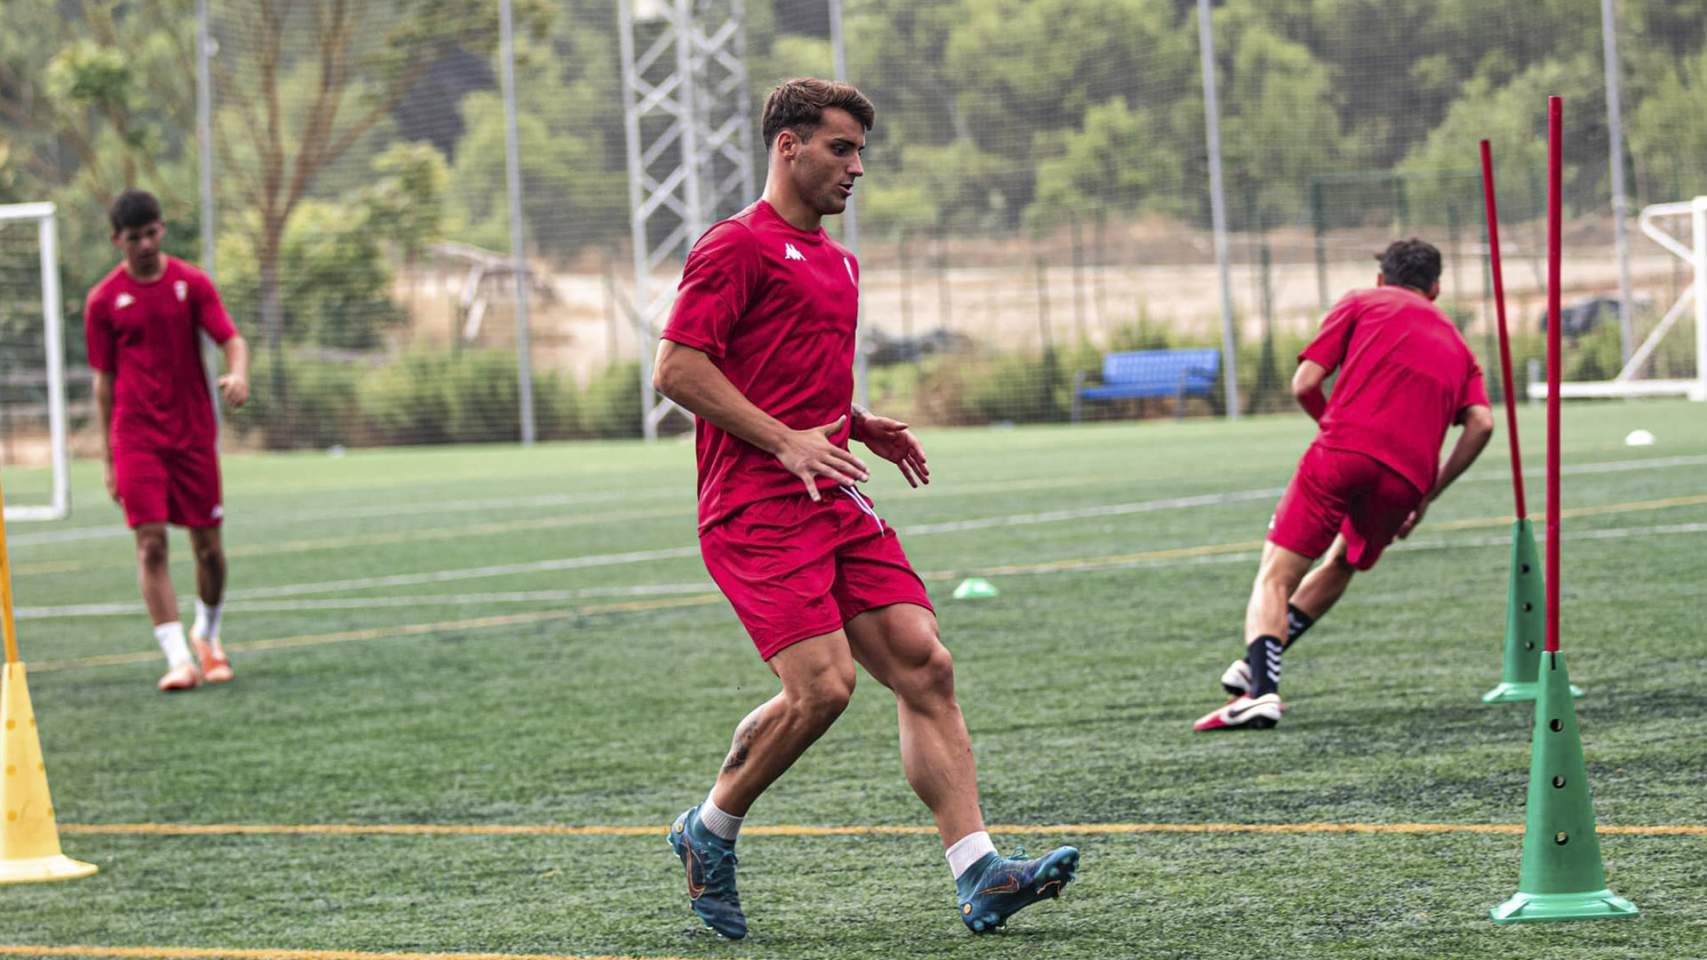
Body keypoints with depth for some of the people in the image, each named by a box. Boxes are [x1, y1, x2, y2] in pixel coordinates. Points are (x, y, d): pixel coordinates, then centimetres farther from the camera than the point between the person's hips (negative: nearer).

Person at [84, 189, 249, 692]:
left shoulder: (191, 283, 2)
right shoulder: (104, 301, 2)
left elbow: (231, 338, -6)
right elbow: (104, 380, 6)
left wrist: (239, 374, -30)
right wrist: (109, 456, 6)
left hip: (194, 433, 1)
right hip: (136, 438, -1)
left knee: (208, 545, 5)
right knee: (151, 543, -12)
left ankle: (208, 635, 31)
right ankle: (178, 659, -12)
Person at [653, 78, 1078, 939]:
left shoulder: (836, 262, 23)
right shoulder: (738, 247, -6)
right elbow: (677, 369, -13)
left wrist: (859, 427, 15)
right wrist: (787, 441, -18)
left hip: (837, 504, 9)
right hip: (758, 510, -9)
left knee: (924, 667, -5)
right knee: (821, 686, -17)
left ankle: (978, 876, -9)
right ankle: (708, 834, 7)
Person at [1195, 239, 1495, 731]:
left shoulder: (1360, 303, 19)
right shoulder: (1454, 343, 28)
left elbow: (1304, 385, 8)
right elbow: (1481, 423, 9)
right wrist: (1427, 496, 15)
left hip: (1342, 452, -3)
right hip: (1406, 477, 3)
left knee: (1276, 577, -1)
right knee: (1341, 565, 27)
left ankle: (1260, 689, -23)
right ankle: (1259, 667, 20)